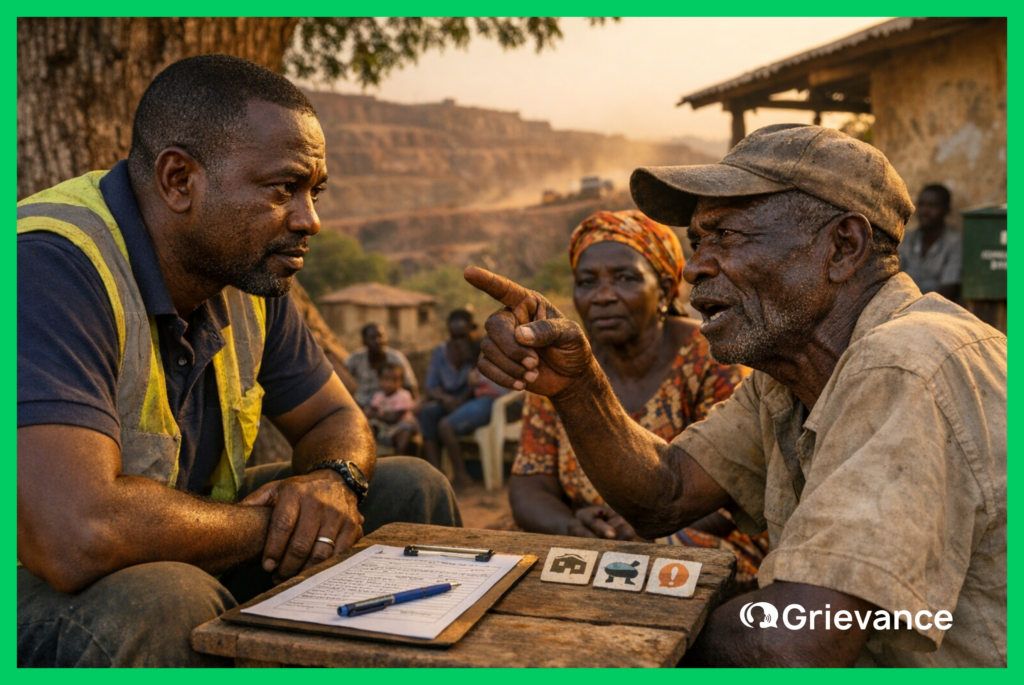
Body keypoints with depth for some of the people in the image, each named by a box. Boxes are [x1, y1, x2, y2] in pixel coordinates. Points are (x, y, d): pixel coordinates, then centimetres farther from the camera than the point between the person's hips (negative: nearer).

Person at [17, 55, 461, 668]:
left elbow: (338, 421, 11)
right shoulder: (52, 266, -27)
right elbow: (79, 537, -39)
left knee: (413, 488, 2)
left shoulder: (248, 271, -2)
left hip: (191, 555, 8)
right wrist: (269, 523, -21)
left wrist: (334, 479, -15)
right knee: (164, 601, -39)